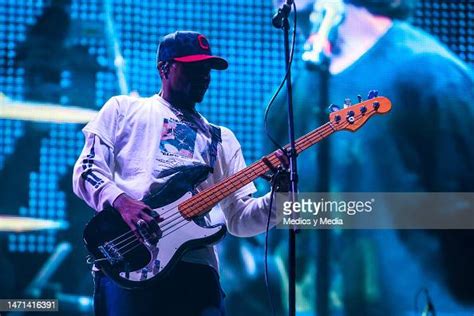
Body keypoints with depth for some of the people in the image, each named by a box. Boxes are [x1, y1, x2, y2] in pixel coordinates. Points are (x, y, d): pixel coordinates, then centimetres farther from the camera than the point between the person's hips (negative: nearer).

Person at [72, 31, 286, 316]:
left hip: (196, 265, 3)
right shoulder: (123, 109, 19)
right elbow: (86, 171, 7)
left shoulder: (222, 139, 26)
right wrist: (121, 201, -13)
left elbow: (239, 218, 19)